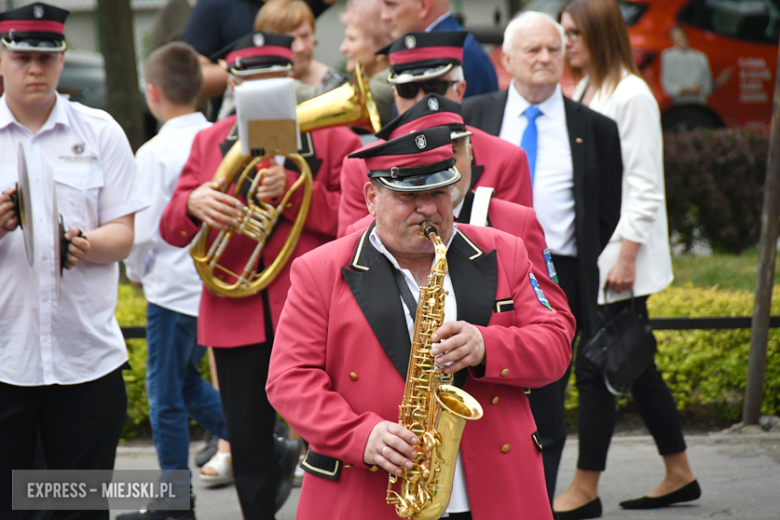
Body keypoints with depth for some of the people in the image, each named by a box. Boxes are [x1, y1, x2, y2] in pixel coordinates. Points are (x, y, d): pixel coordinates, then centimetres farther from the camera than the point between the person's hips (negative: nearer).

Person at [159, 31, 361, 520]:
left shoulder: (332, 137, 3)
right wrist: (193, 203, -16)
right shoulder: (209, 142, 12)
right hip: (236, 316, 3)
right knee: (248, 447, 7)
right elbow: (171, 229, 7)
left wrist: (292, 189, -18)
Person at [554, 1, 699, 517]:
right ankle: (679, 476, 21)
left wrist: (626, 257, -17)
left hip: (619, 255, -9)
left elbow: (645, 185, -14)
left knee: (595, 368, -6)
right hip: (586, 253, 9)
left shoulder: (632, 96, -12)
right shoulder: (583, 92, 13)